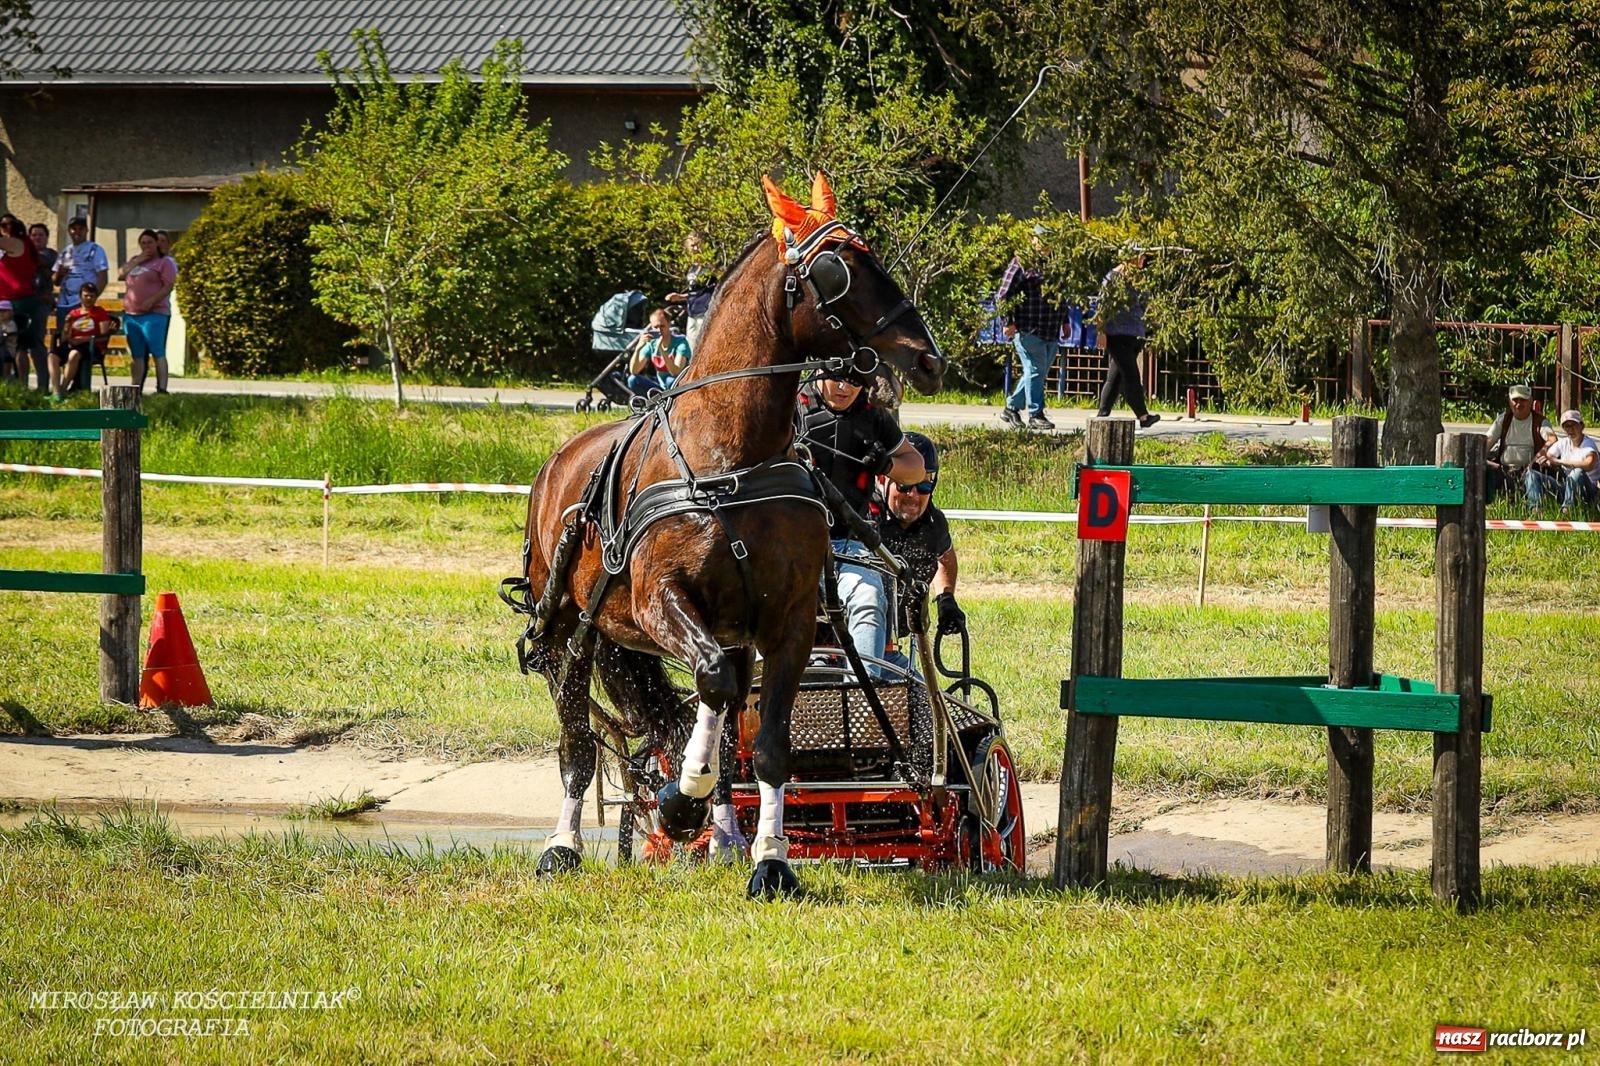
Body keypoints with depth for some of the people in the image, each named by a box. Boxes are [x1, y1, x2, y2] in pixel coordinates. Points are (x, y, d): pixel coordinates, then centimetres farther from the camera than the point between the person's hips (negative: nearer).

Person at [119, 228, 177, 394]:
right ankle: (136, 389, 8)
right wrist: (137, 261, 0)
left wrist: (151, 301, -21)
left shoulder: (165, 262, 1)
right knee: (137, 355, 8)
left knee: (157, 353, -12)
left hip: (154, 314, -7)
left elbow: (168, 286, -9)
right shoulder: (135, 261, 23)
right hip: (131, 314, 7)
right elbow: (121, 275, 10)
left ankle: (162, 389, -16)